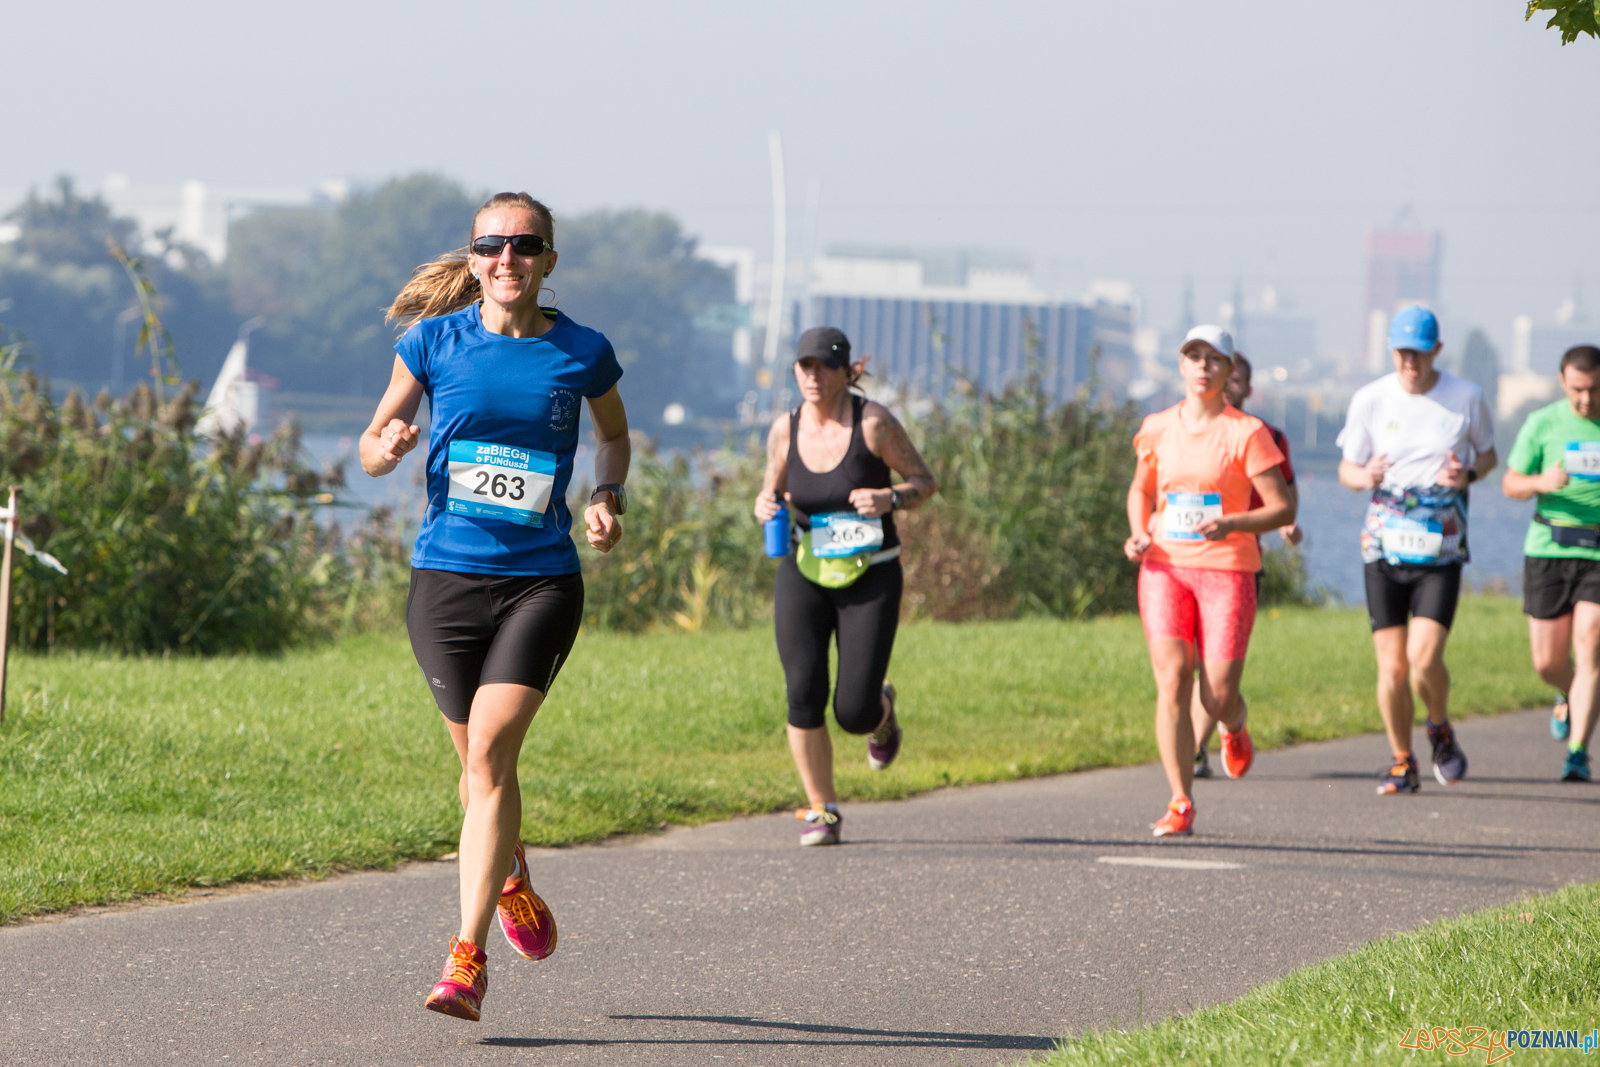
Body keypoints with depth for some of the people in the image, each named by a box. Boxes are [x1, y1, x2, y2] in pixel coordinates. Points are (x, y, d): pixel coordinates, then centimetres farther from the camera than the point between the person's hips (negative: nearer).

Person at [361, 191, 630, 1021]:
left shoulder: (583, 354, 1)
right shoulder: (435, 341, 1)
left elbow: (613, 432, 21)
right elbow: (373, 445, 8)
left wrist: (609, 499, 2)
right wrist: (384, 450, -16)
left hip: (541, 579, -2)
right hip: (445, 576, 2)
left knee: (490, 748, -18)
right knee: (482, 763, 9)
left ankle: (467, 958, -18)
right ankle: (513, 882, 42)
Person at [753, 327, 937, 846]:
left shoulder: (873, 422, -11)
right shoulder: (785, 431, -1)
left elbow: (925, 482, -4)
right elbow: (773, 492, 15)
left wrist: (888, 499, -24)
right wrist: (765, 504, -9)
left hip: (870, 579, -2)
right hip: (804, 575, 3)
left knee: (854, 712, -8)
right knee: (804, 691, -16)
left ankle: (882, 712, 33)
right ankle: (821, 812, 0)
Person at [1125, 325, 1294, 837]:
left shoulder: (1246, 432, -4)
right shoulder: (1158, 428, 8)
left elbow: (1283, 508, -5)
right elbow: (1141, 489, 25)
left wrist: (1232, 524, -22)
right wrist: (1138, 533, 4)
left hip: (1226, 569, -3)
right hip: (1165, 566, 3)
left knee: (1218, 696, -4)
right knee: (1171, 680, -12)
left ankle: (1235, 729, 36)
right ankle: (1180, 804, -7)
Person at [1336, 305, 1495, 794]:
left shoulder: (1467, 397, -1)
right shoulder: (1369, 400, 0)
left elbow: (1488, 454, 15)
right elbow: (1346, 469, 8)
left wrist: (1469, 474, -9)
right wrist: (1364, 477, -16)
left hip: (1440, 551, -1)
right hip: (1384, 547, 1)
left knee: (1424, 658, -16)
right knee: (1392, 667, -1)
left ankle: (1441, 730, 14)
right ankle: (1402, 763, 18)